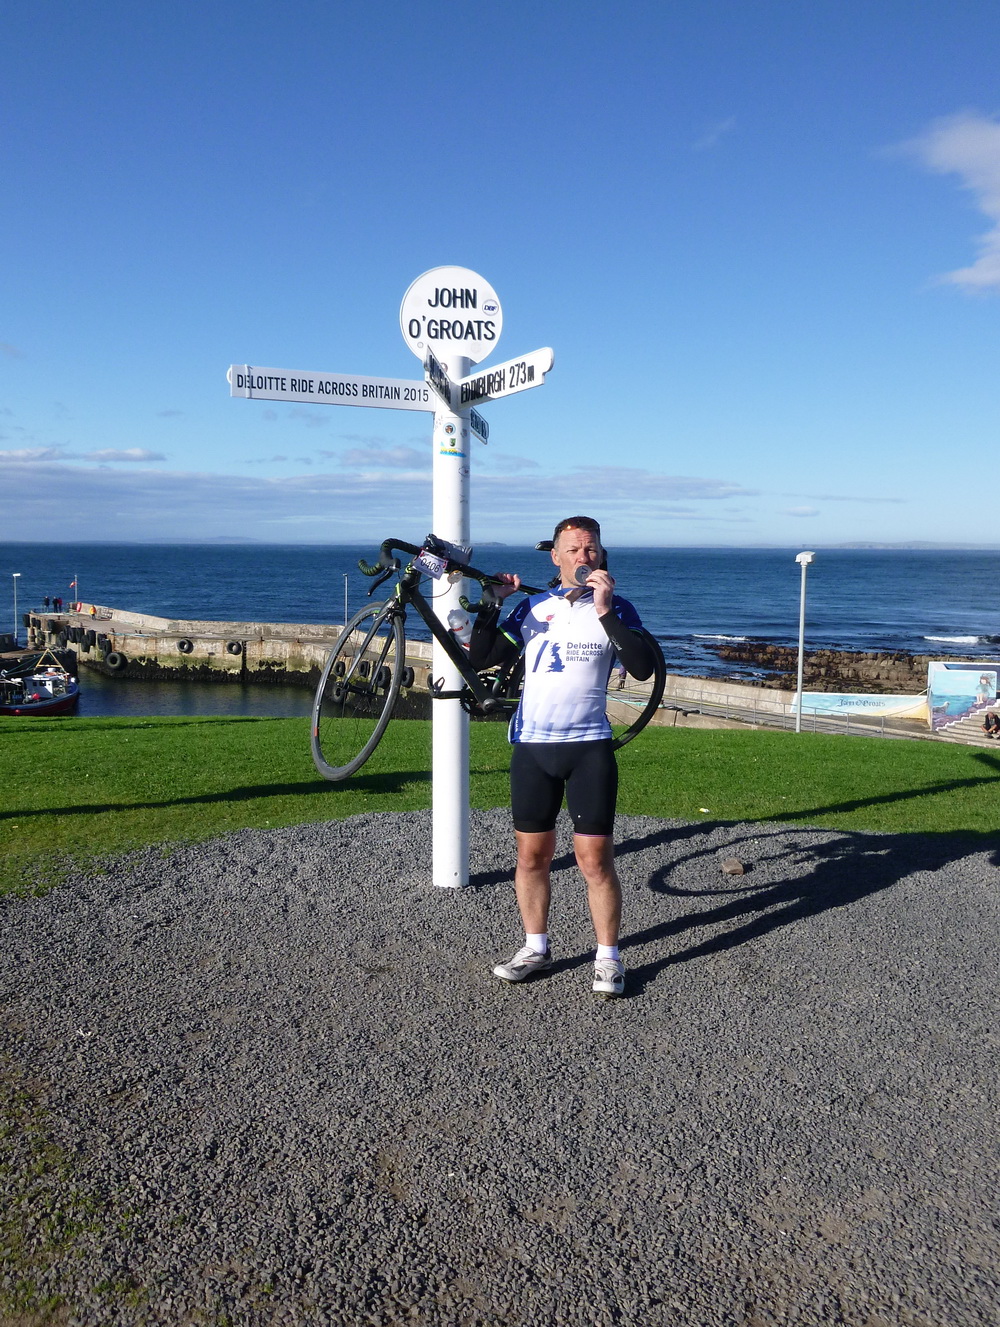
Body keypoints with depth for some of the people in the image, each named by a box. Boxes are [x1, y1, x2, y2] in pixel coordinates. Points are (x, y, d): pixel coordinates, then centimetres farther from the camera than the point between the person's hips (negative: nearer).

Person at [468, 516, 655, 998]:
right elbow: (480, 659, 5)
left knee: (595, 859, -2)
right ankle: (536, 948, 25)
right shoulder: (533, 608, 8)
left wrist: (605, 611, -19)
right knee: (531, 854, 9)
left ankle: (608, 957, 13)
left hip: (589, 747, -2)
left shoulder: (616, 609, 2)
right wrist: (492, 604, -6)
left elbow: (643, 668, -13)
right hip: (531, 746, 3)